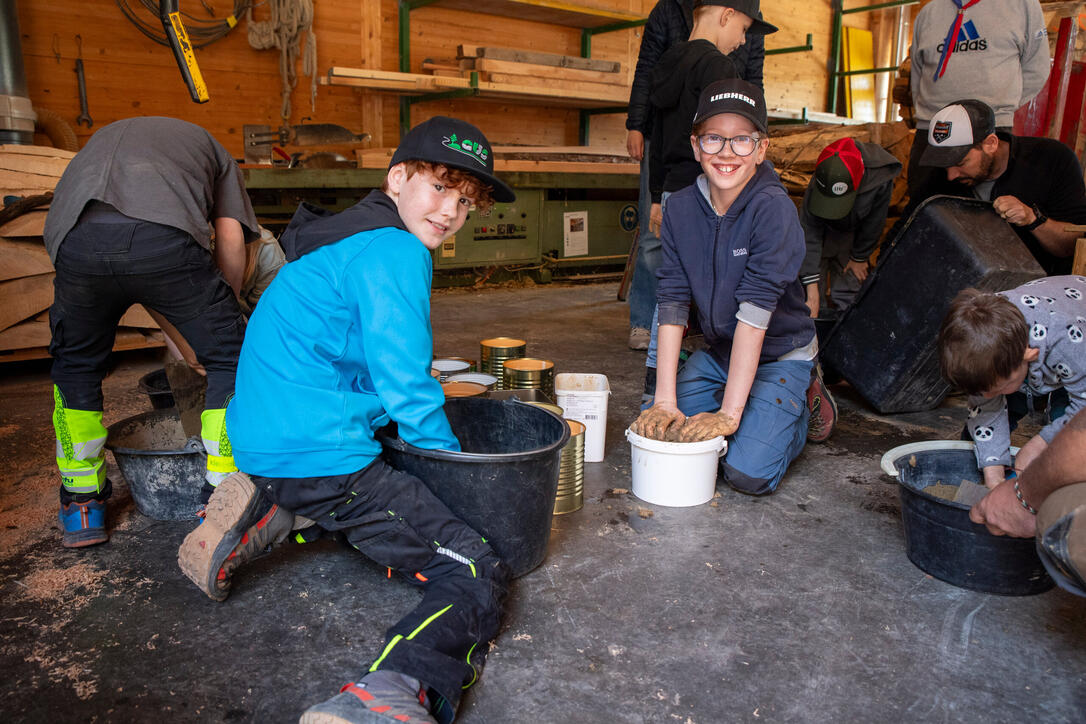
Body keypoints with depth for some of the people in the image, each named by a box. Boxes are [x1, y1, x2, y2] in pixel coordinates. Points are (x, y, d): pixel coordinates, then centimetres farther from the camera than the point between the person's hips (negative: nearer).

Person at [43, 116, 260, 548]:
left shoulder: (102, 139, 46)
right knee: (230, 359, 13)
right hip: (165, 238, -3)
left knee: (75, 366, 26)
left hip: (76, 238, 4)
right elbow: (231, 238, 17)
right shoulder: (208, 145, 36)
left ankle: (81, 509, 32)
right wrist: (217, 317, 27)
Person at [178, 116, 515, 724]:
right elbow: (406, 388, -15)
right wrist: (454, 463, 2)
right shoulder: (396, 252, -13)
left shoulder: (346, 239, 20)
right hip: (321, 456, -10)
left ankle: (267, 514, 15)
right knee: (478, 573, -12)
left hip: (263, 444, 10)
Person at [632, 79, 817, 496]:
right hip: (717, 351, 5)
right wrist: (665, 401, -19)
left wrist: (729, 412, -31)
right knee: (661, 432, -9)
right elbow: (673, 302, -13)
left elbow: (755, 310, -29)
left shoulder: (773, 209, -23)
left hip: (779, 356, -5)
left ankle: (798, 413, 13)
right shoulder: (681, 208, -8)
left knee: (749, 473, -18)